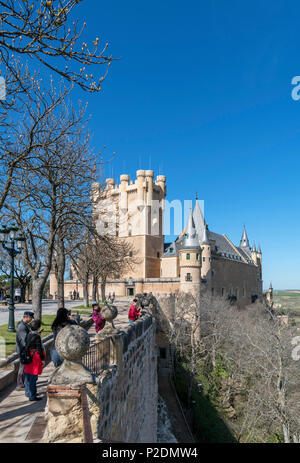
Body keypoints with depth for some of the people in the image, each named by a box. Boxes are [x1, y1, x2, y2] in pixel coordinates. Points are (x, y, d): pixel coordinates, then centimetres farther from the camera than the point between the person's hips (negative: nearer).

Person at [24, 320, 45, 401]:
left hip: (28, 357, 9)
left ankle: (28, 393, 34)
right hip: (35, 358, -9)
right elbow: (39, 349, -18)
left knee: (28, 376, 19)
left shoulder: (29, 335, 3)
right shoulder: (37, 336, -20)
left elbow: (27, 346, 11)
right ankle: (32, 396, 5)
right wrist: (43, 359, -11)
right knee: (33, 377, -1)